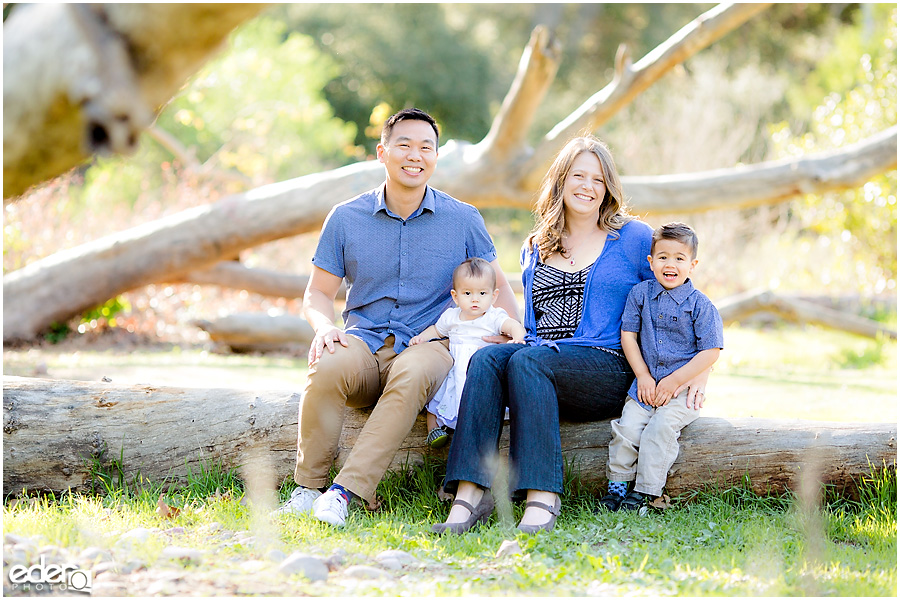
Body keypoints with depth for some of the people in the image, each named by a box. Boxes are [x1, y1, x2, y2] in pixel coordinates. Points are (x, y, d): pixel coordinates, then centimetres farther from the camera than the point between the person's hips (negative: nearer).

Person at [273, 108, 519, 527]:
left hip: (429, 344, -1)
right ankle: (307, 488, -23)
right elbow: (318, 293, 13)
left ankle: (345, 491, -40)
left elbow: (497, 287, 17)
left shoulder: (464, 220, 8)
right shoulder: (346, 218, 9)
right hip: (364, 340, 1)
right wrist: (325, 326, -10)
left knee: (411, 375, -38)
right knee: (327, 367, -35)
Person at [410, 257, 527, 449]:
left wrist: (518, 338, -42)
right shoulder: (451, 317, 11)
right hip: (454, 372, 4)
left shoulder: (494, 317, -3)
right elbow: (437, 330, 30)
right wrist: (422, 337, 10)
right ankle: (434, 426, -11)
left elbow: (513, 325, -19)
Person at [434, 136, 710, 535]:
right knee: (486, 357, -28)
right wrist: (516, 335, 9)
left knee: (527, 361, -34)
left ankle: (542, 500, -43)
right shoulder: (534, 249, 22)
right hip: (543, 357, 4)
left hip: (610, 370, -4)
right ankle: (470, 495, -40)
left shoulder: (634, 238, 9)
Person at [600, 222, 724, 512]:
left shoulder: (699, 304, -4)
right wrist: (643, 376, -4)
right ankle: (617, 485, -3)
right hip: (646, 382, 3)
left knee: (660, 427, -24)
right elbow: (628, 335, 7)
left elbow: (711, 351, -7)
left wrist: (673, 381, -12)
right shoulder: (640, 294, 6)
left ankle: (645, 492, -17)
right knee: (628, 427, -16)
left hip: (684, 386, -3)